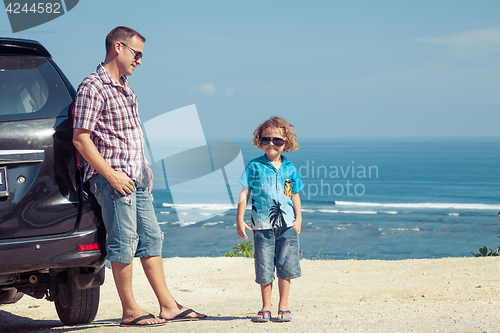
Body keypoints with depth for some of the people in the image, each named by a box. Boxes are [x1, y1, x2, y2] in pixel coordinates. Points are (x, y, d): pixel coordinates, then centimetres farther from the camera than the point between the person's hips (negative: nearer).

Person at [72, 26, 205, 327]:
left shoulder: (125, 87, 17)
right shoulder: (93, 88, -11)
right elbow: (81, 139, -16)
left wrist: (144, 172, 17)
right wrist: (112, 175, -19)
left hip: (137, 177, 9)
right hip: (114, 178, -9)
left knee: (151, 238, 9)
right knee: (124, 243, -5)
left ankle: (168, 306, 13)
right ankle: (130, 311, 2)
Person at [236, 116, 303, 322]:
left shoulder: (290, 169, 7)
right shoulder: (255, 166, 1)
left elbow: (295, 195, 15)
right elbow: (245, 193, 2)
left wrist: (298, 219, 11)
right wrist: (240, 220, -2)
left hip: (287, 224, 2)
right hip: (263, 225, -2)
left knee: (286, 267, 2)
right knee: (264, 269, 2)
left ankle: (283, 307, 12)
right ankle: (266, 308, 15)